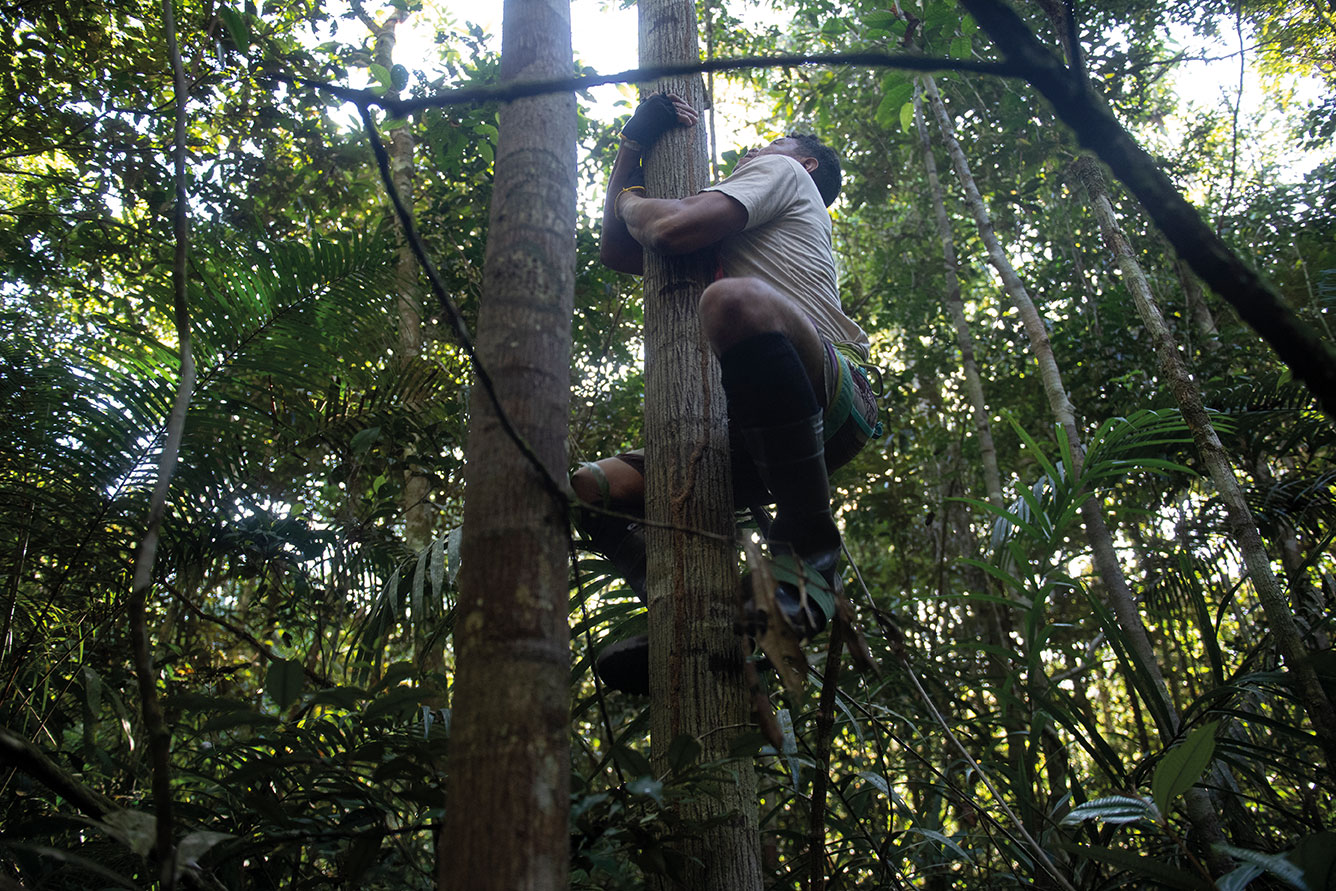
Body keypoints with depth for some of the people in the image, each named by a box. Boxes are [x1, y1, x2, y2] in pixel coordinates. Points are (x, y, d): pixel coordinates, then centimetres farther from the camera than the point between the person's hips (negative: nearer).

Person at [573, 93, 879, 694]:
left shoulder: (783, 173, 15)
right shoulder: (733, 242, 40)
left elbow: (674, 229, -5)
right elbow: (618, 252, 36)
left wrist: (632, 199, 17)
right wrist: (632, 146, 30)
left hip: (833, 403, -8)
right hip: (748, 436, 9)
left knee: (736, 302, -40)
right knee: (591, 489, 2)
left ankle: (810, 552, -32)